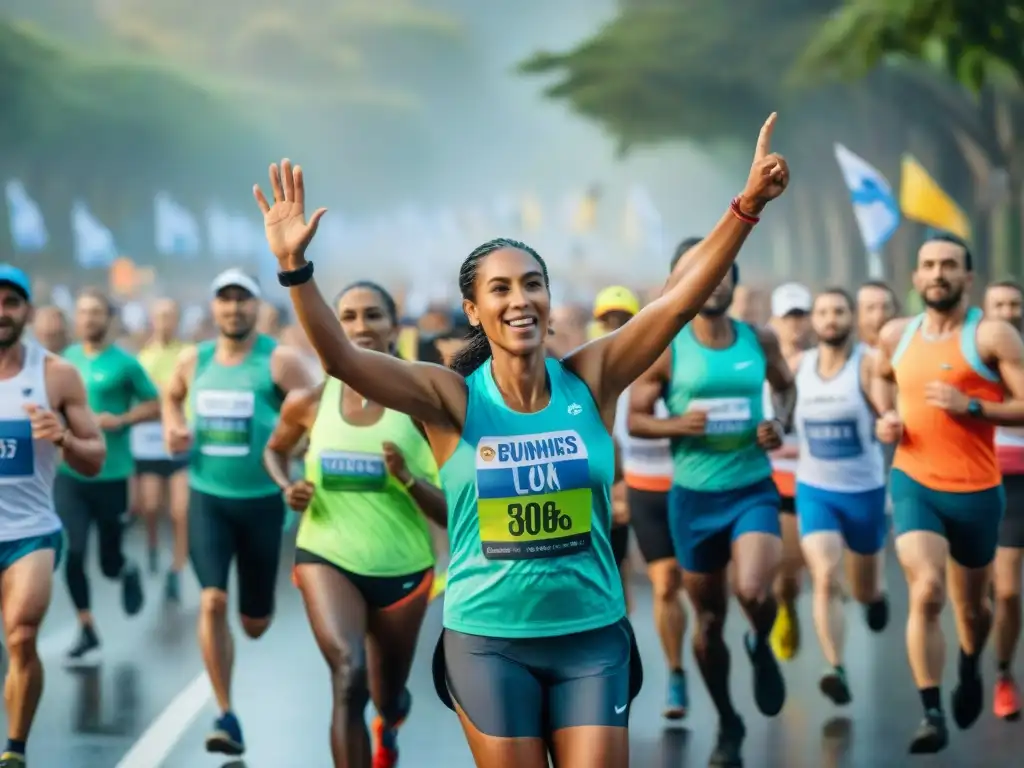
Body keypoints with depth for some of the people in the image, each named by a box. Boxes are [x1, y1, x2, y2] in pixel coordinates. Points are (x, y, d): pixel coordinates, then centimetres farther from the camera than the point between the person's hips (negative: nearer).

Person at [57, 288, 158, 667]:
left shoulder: (124, 362, -7)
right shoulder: (67, 359, 5)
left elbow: (155, 405, -2)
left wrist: (121, 420, -17)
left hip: (111, 474, -3)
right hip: (70, 472, 3)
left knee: (109, 563, 5)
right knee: (72, 555, -6)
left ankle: (127, 569, 42)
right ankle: (87, 633, 7)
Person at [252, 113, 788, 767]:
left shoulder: (591, 380, -3)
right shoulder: (452, 397, -7)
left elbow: (683, 299, -10)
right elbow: (341, 358, -18)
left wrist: (747, 207, -19)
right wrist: (295, 267, -31)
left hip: (592, 636, 1)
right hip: (489, 641, -1)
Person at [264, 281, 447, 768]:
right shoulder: (309, 403, -6)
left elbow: (450, 514, -9)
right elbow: (275, 450, 17)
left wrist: (408, 478, -28)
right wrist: (287, 488, -3)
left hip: (402, 567, 1)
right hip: (327, 556, -1)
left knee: (388, 697, 21)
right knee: (348, 678, -28)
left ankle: (387, 726, 60)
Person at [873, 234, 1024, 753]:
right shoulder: (896, 336, 5)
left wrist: (971, 407, -23)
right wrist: (886, 416, 9)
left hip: (976, 491, -1)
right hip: (913, 482, 1)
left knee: (971, 606, 15)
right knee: (926, 593, -19)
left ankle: (970, 671, 49)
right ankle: (932, 715, -15)